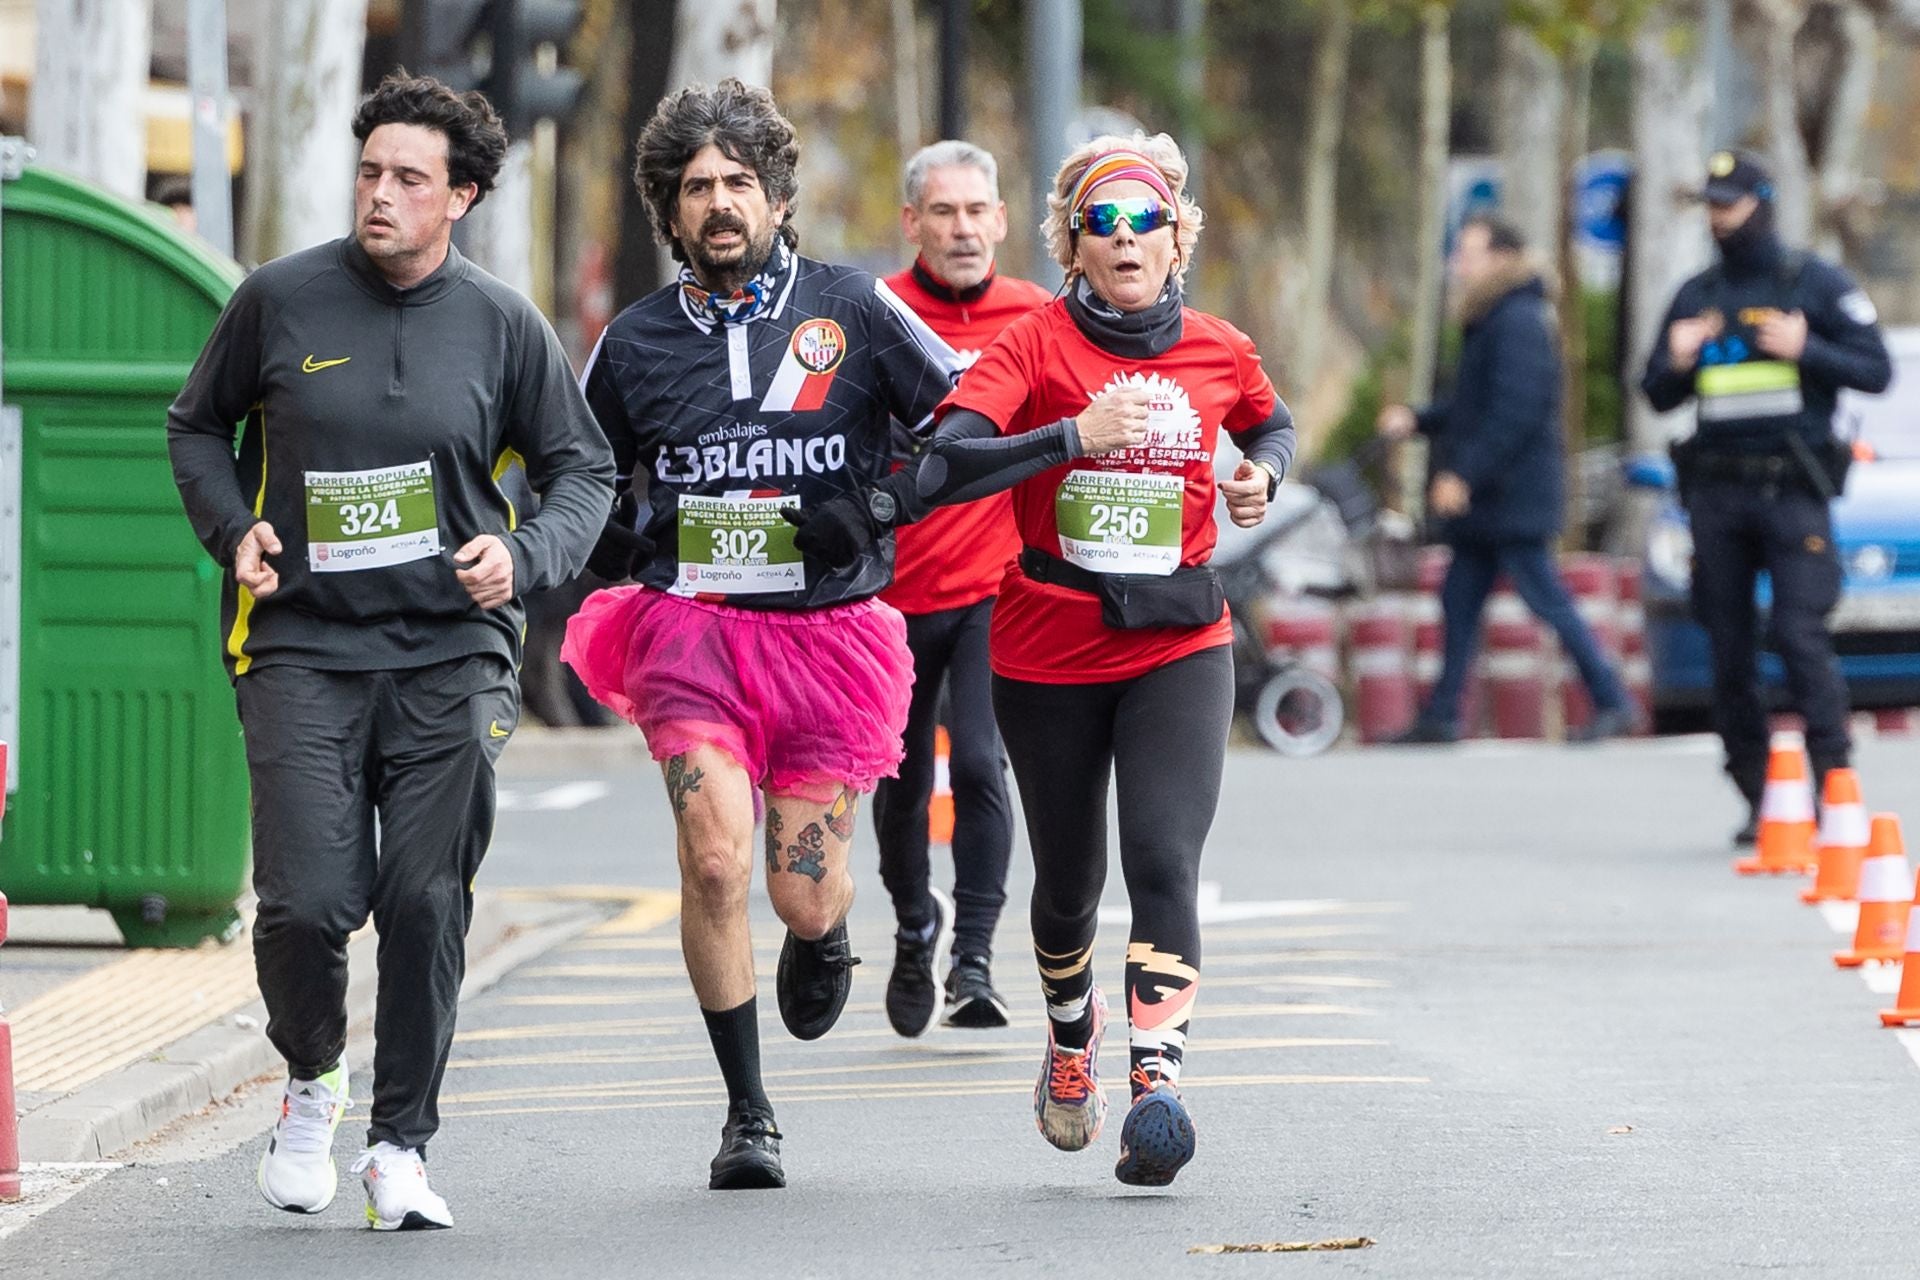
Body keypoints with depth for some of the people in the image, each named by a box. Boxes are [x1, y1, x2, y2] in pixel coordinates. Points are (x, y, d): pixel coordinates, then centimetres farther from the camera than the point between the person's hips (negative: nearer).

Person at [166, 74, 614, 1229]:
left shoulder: (503, 325, 3)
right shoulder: (279, 301, 2)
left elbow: (584, 470, 12)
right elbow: (198, 426, 17)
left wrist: (524, 556, -7)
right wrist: (232, 528, -1)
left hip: (452, 656, 1)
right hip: (302, 648, -1)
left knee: (429, 905, -4)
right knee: (309, 903, -10)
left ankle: (403, 1145, 9)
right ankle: (311, 1079, 20)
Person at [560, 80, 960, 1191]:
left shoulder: (853, 310, 2)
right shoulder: (635, 342, 8)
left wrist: (879, 504, -9)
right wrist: (623, 537, 5)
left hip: (831, 629, 0)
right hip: (691, 627, 1)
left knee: (804, 891, -2)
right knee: (716, 860, -19)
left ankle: (823, 934, 39)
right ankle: (748, 1116, -5)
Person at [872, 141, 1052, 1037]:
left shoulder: (1037, 319, -1)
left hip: (996, 590, -1)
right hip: (893, 590, 1)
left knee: (979, 767, -16)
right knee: (900, 783, 13)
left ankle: (973, 960, -10)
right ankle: (915, 928, 38)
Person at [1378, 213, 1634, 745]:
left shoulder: (1519, 322, -15)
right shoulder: (1489, 320, 18)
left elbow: (1514, 411, -23)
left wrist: (1464, 474, -23)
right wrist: (1417, 420, 11)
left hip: (1514, 499, -10)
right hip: (1487, 504, 10)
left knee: (1548, 600, -7)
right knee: (1459, 602, 9)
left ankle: (1612, 703, -2)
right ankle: (1440, 717, 11)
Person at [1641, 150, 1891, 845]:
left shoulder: (1815, 284, 3)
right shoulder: (1695, 297, 15)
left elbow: (1877, 370, -1)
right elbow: (1657, 396, 19)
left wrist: (1804, 349, -15)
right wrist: (1675, 363, -3)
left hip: (1793, 491, -4)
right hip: (1716, 492, 4)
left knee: (1801, 634, -15)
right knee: (1729, 649, 2)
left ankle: (1834, 783, -13)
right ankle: (1757, 799, 7)